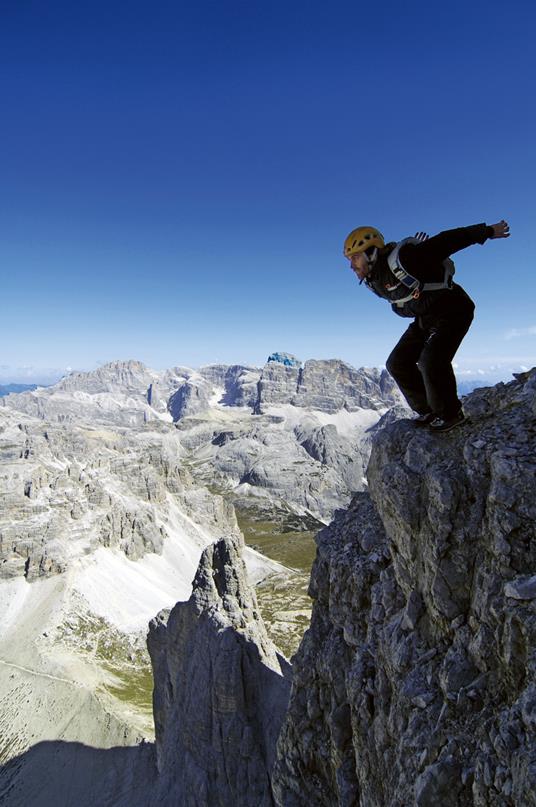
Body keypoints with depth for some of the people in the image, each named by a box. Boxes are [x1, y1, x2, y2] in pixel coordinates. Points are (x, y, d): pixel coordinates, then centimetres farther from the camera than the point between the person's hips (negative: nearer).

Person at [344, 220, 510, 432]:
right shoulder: (372, 280, -3)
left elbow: (446, 242, -22)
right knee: (398, 363, 0)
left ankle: (451, 414, -1)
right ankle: (428, 412, 12)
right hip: (424, 320, 9)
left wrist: (487, 231, -14)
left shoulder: (401, 261, -28)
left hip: (452, 311, -8)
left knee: (431, 362, -23)